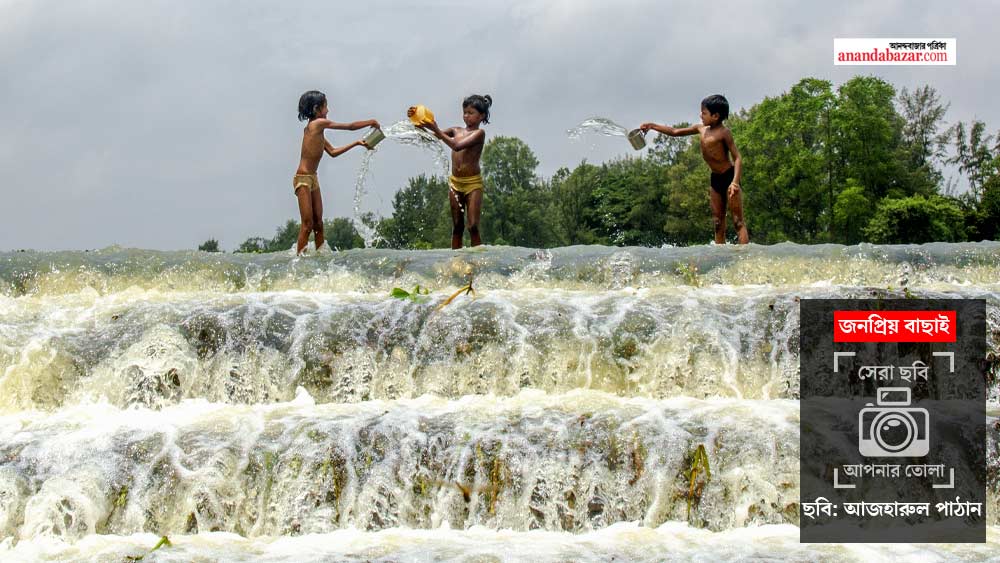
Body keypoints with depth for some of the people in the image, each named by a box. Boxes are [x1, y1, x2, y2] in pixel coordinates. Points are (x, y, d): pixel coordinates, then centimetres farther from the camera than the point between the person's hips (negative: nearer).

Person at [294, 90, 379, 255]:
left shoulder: (317, 130, 14)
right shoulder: (318, 124, -13)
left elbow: (333, 152, 23)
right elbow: (350, 126, -8)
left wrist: (357, 143, 21)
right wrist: (371, 122, 6)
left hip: (313, 179, 9)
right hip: (303, 179, -9)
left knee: (318, 223, 7)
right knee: (307, 224, -9)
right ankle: (299, 259, -8)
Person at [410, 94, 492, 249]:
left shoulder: (479, 133, -6)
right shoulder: (456, 131, 13)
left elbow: (457, 146, -20)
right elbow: (436, 134, 3)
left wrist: (438, 132, -26)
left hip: (473, 183, -6)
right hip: (455, 183, 6)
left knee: (473, 226, -11)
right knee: (457, 227, 5)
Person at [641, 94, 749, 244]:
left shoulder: (724, 132, -12)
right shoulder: (701, 129, 10)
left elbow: (737, 157, -17)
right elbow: (675, 132, 20)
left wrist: (735, 181, -29)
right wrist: (652, 126, 15)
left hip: (729, 177, -8)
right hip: (715, 180, 8)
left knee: (738, 221, -11)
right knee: (718, 224, 6)